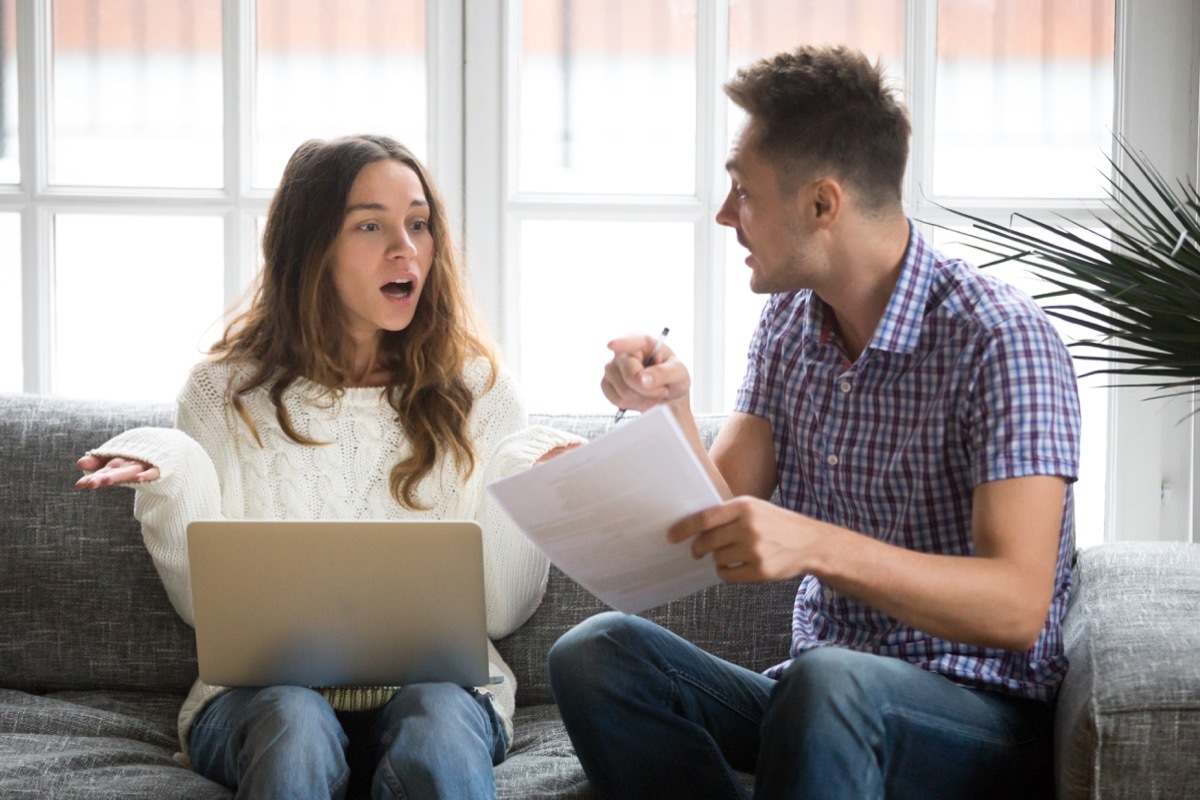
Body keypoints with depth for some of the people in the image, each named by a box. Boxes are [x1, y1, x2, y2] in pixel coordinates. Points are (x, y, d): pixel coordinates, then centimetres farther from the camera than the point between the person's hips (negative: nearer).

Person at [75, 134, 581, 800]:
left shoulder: (476, 389, 9)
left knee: (438, 723, -35)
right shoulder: (226, 392, 7)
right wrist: (171, 485, -14)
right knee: (294, 723, -35)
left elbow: (501, 614, 4)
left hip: (439, 679, 0)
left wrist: (524, 487, -12)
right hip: (263, 689, 0)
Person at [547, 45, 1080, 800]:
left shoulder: (1001, 339, -15)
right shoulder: (790, 320, 9)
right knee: (595, 652, -18)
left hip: (981, 713, -7)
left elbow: (1018, 607, -23)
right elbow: (724, 518, 6)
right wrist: (670, 412, -13)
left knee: (830, 683, -40)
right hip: (818, 697, 7)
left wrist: (818, 547, -37)